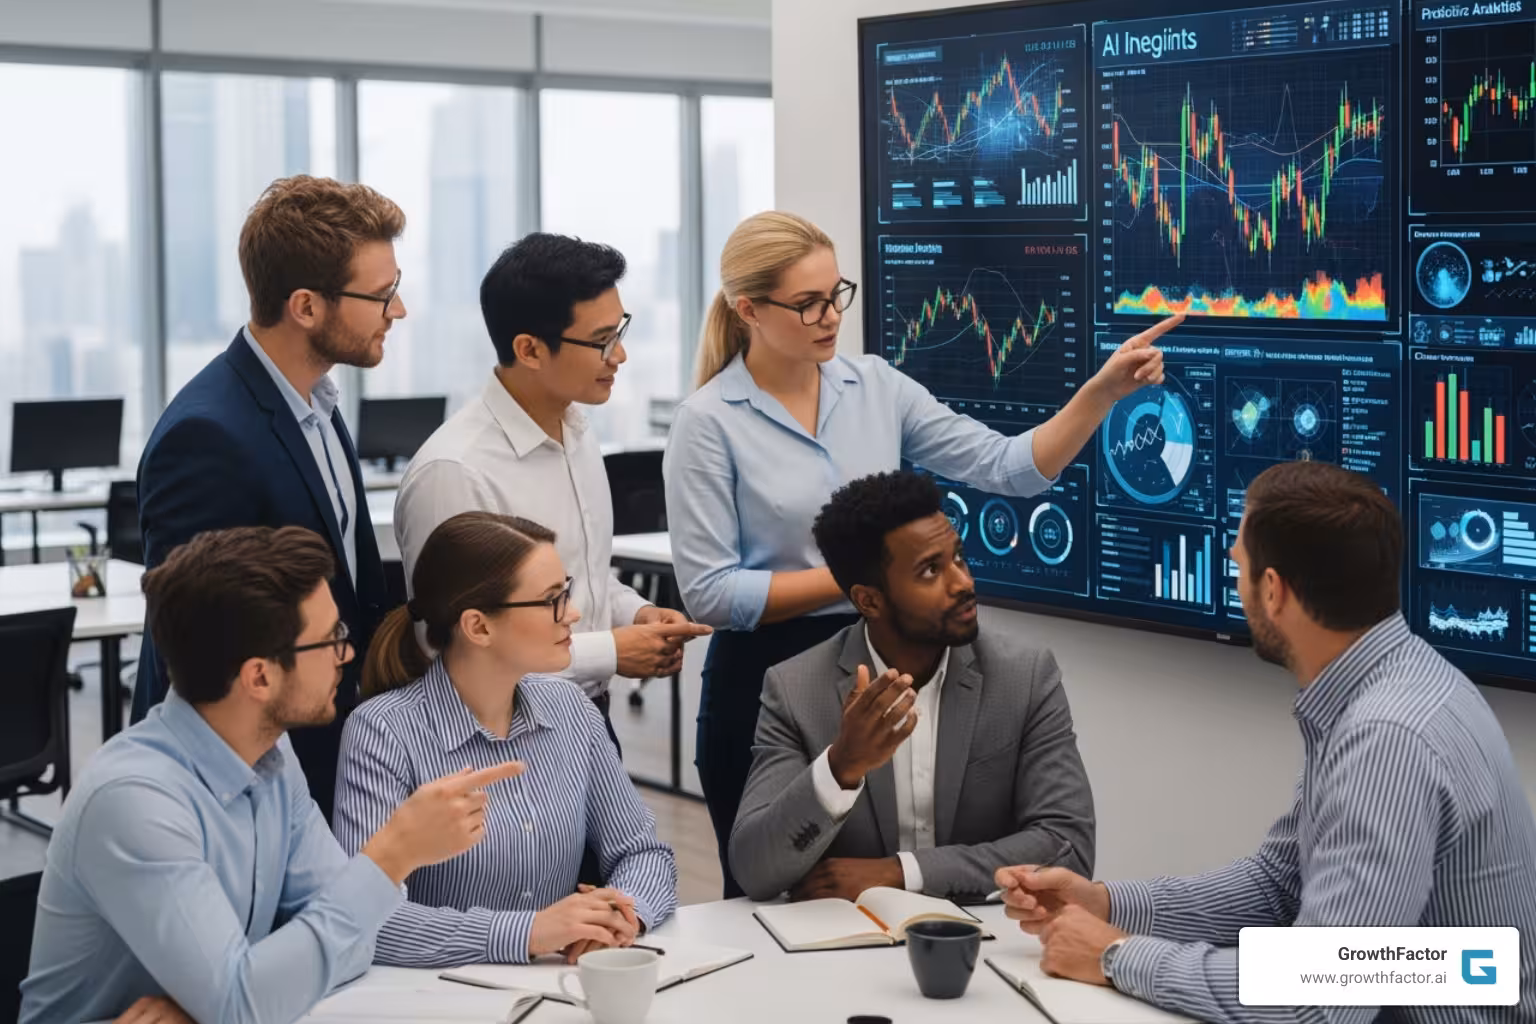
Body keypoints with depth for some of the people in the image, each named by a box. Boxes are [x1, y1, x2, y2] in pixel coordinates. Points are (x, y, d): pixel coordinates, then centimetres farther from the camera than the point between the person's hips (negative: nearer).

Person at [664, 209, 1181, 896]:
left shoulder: (875, 386, 3)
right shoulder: (708, 422, -10)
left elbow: (1010, 467, -1)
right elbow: (708, 590, -14)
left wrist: (1103, 390, -14)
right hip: (766, 678, -4)